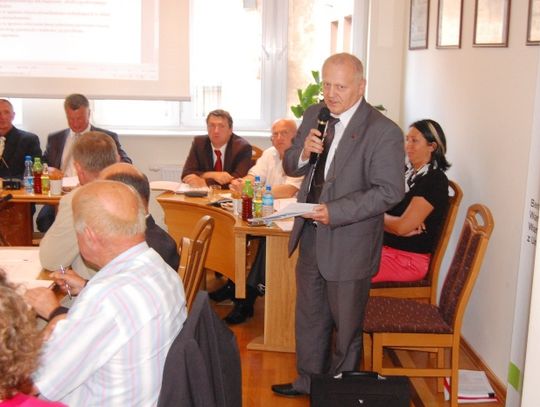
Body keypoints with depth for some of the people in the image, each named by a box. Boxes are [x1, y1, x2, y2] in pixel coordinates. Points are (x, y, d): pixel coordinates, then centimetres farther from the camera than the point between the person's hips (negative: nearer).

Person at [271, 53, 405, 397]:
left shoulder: (384, 132, -17)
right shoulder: (314, 115, 4)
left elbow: (390, 191, -19)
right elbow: (290, 167, 11)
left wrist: (334, 212, -26)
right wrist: (303, 153, -13)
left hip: (349, 243, -6)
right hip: (311, 236, 7)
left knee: (345, 324, 12)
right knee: (310, 316, 21)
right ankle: (308, 381, 40)